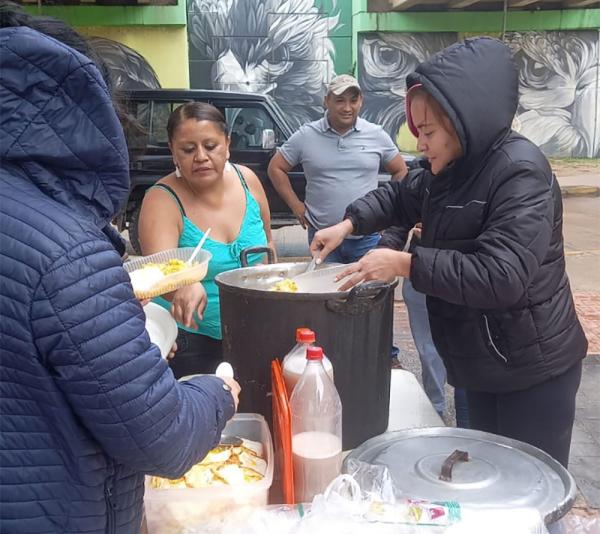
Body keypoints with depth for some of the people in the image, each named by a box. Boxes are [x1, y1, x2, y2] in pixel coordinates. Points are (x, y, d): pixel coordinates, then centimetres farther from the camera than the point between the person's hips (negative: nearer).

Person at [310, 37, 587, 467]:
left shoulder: (520, 172, -24)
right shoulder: (453, 168, 5)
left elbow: (500, 277, -33)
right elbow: (401, 199, 20)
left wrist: (404, 263, -29)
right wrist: (349, 224, 4)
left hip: (532, 368, -8)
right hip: (482, 362, 9)